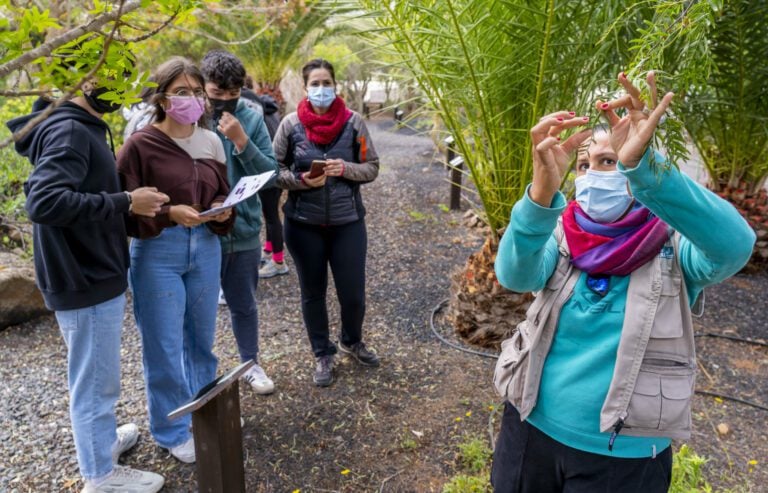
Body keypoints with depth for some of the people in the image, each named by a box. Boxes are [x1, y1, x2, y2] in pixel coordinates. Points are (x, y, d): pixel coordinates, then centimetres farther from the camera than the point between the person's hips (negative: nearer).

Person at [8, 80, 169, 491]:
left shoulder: (82, 129, 9)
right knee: (95, 381, 6)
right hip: (86, 281, -10)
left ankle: (101, 439, 45)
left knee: (93, 377, 25)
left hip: (95, 274, 10)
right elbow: (44, 201, -32)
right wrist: (125, 203, -27)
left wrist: (126, 201, 3)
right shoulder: (69, 132, -21)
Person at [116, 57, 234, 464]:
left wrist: (221, 211, -9)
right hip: (157, 254, -4)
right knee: (164, 345, 5)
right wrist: (169, 213, -24)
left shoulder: (211, 141, 6)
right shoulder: (140, 145, -10)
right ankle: (173, 429, 25)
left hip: (206, 249, 5)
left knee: (202, 338, 16)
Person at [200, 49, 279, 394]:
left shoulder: (251, 119, -2)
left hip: (245, 232, 2)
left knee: (244, 305, 19)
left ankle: (251, 364, 39)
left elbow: (271, 172, -5)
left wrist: (241, 140, -19)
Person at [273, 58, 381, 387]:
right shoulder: (291, 124, -4)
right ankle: (323, 354, 33)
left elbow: (372, 168, 1)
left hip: (348, 222, 0)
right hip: (303, 224, 0)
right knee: (313, 293, 12)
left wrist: (346, 169, -17)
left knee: (353, 292, 7)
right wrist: (301, 180, -17)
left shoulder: (353, 122, -3)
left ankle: (352, 341, 38)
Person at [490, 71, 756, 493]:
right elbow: (515, 274, -26)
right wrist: (542, 191, -43)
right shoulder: (562, 238, -5)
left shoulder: (673, 250, -10)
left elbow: (734, 245, -32)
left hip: (623, 457, -2)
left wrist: (643, 164, -44)